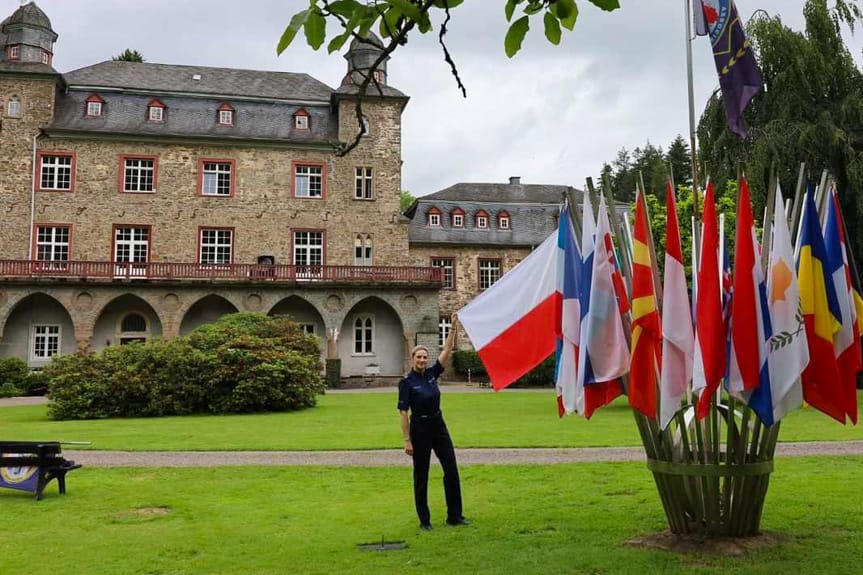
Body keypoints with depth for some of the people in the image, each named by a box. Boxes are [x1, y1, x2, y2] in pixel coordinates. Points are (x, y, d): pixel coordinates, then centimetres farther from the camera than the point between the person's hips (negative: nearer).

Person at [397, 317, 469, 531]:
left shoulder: (432, 373, 4)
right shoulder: (407, 382, -11)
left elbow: (447, 350, 0)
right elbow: (403, 412, -12)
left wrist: (453, 328, -9)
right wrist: (407, 440, -15)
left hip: (439, 425, 6)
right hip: (420, 428, -6)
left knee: (451, 470, 5)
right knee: (421, 475, 4)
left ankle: (454, 516, 15)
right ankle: (424, 520, 14)